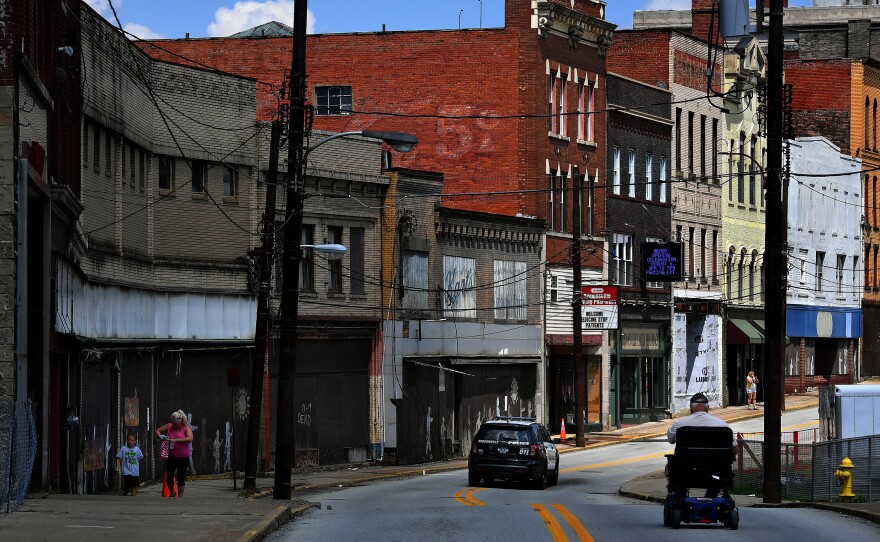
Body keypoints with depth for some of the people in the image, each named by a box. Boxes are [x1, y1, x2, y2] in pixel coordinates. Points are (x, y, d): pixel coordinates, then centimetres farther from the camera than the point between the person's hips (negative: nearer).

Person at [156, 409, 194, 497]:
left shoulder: (186, 428, -7)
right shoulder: (169, 426, 2)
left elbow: (190, 438, -22)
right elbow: (157, 431, 12)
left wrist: (176, 440, -29)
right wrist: (160, 436, -12)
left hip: (183, 458, -2)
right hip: (171, 456, 2)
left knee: (181, 478, 4)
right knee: (169, 478, 2)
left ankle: (180, 497, 14)